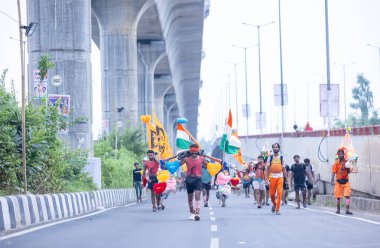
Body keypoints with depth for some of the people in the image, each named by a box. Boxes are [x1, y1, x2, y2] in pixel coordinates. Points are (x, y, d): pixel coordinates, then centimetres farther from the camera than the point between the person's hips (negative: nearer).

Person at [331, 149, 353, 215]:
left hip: (346, 181, 2)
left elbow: (349, 172, 14)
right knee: (338, 197, 6)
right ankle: (338, 209, 21)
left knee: (347, 196, -10)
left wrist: (348, 168, -7)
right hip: (339, 181, -2)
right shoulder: (336, 163, -2)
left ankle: (347, 210, -14)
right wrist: (332, 180, -16)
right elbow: (333, 172, -5)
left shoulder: (346, 162, 7)